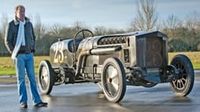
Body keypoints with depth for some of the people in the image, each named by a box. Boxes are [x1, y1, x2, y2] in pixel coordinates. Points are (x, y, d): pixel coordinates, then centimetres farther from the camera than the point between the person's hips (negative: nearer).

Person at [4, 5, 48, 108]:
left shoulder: (29, 24, 9)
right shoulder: (11, 25, -3)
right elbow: (7, 41, 0)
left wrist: (32, 49, 9)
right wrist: (14, 53, -5)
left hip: (29, 54, 4)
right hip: (19, 56, -3)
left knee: (32, 77, 2)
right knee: (21, 78, 0)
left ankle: (37, 101, 3)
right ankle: (23, 102, 7)